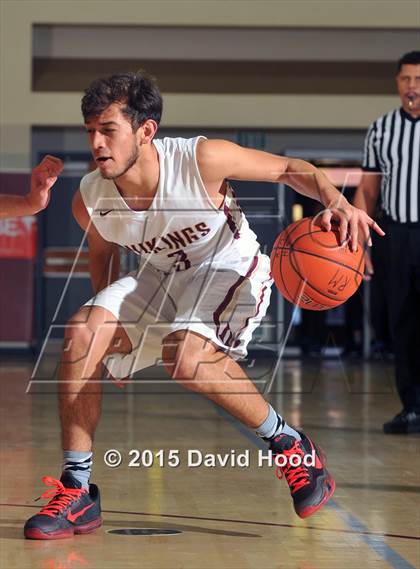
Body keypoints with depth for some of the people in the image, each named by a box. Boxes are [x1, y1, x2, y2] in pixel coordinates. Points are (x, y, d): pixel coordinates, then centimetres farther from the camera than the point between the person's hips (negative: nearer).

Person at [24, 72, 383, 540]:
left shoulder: (201, 159, -30)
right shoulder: (90, 200, -16)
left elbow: (289, 169, -17)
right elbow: (103, 255, 8)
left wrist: (336, 201, -36)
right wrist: (112, 332, 6)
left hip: (231, 271, -5)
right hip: (158, 276, 5)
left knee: (186, 357, -34)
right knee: (81, 334, -18)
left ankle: (289, 445, -10)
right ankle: (76, 493, -9)